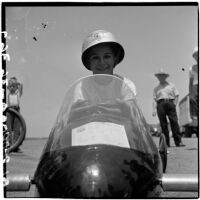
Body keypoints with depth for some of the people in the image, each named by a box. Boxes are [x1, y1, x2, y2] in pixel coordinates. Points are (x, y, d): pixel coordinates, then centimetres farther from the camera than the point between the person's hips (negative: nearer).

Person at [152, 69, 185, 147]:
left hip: (170, 103, -1)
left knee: (174, 122, -11)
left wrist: (175, 104, -2)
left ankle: (178, 141, -13)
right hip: (160, 104, 1)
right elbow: (155, 100, 12)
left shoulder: (171, 85, 18)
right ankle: (166, 143, -2)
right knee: (163, 124, -4)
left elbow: (176, 95, 14)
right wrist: (154, 109, -1)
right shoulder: (156, 88, 20)